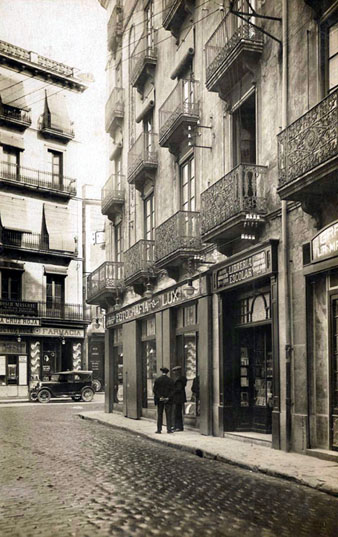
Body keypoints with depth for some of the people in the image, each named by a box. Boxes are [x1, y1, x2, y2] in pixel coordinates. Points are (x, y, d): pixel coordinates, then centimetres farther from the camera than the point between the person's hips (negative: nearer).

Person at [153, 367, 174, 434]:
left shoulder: (157, 380, -2)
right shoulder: (170, 380, -3)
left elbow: (155, 390, -7)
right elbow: (172, 390, -8)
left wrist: (159, 397, -9)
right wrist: (168, 398, -10)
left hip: (159, 400, 1)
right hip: (168, 400, -1)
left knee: (159, 415, 8)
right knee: (168, 415, 5)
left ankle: (159, 429, 6)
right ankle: (169, 429, 1)